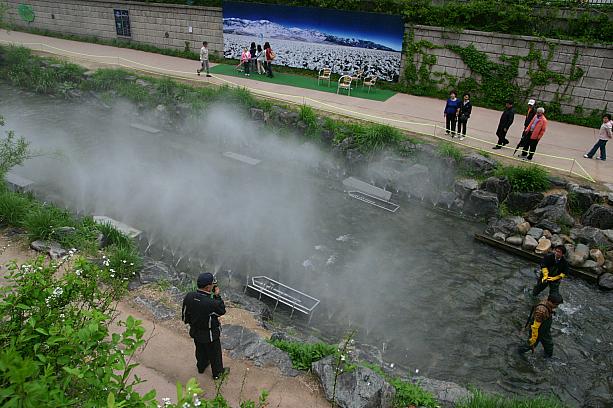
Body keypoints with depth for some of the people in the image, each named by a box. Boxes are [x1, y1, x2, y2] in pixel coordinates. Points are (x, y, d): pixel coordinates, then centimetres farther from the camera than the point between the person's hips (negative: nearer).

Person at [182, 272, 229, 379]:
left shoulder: (189, 296, -21)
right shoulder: (212, 303, -39)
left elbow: (185, 313, -6)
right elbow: (222, 310, -17)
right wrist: (217, 296, -15)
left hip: (195, 332, 5)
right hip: (210, 335, -5)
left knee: (200, 350, 32)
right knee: (214, 354, 22)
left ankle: (201, 366, 58)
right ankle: (217, 372, 45)